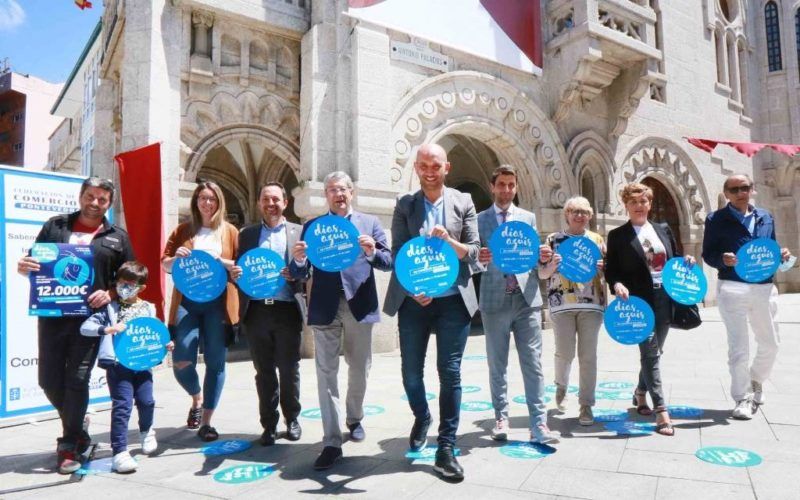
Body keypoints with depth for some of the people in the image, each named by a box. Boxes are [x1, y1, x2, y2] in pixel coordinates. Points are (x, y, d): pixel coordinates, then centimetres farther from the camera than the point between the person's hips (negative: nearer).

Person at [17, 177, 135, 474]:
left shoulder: (117, 237, 8)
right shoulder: (55, 226, 12)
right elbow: (34, 262, 14)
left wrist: (110, 294, -10)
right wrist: (23, 267, -8)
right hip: (52, 314, 2)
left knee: (77, 380, -2)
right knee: (49, 379, 6)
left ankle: (69, 446, 13)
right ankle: (77, 425, 33)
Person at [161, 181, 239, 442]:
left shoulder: (230, 231, 10)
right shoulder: (183, 230, 14)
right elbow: (164, 263, 13)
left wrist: (219, 260, -13)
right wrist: (177, 258, -9)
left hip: (218, 302, -1)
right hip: (187, 301, 1)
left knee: (215, 362, 0)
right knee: (181, 360, -8)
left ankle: (206, 422, 14)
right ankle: (197, 399, 26)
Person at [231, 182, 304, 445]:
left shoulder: (299, 232, 7)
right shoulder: (247, 234, 13)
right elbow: (239, 270, 13)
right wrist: (234, 273, -10)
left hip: (287, 309, -2)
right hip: (256, 310, 2)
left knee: (289, 370, 6)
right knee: (264, 372, 9)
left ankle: (292, 419, 26)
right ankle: (269, 424, 22)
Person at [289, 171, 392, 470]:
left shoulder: (369, 222, 9)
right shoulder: (312, 226, 9)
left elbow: (388, 262, 2)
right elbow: (300, 274, 3)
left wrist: (373, 252, -18)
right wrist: (298, 260, -19)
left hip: (359, 306, 1)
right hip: (325, 308, 0)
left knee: (359, 370, 13)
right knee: (326, 373, -1)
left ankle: (354, 419, 38)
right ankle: (332, 442, 6)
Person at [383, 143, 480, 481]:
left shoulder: (463, 202, 6)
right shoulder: (404, 205, 6)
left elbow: (473, 251, 2)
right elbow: (397, 252, -2)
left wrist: (449, 241, -18)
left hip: (453, 300, -1)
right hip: (413, 300, 1)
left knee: (449, 373, 1)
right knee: (411, 372, 9)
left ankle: (446, 449, 13)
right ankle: (421, 417, 40)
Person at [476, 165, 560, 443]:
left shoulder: (528, 218, 13)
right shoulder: (480, 219, 5)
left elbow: (535, 258, 12)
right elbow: (475, 260, 2)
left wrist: (543, 256, -10)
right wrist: (480, 259, -21)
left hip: (526, 297, 2)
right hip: (495, 299, -1)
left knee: (533, 364, 0)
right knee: (497, 365, 8)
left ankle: (538, 424, 5)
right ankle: (501, 418, 20)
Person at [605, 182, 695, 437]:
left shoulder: (664, 230, 14)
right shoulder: (617, 235, 0)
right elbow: (610, 270, -2)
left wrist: (687, 262, 0)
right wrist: (617, 285, -21)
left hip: (664, 299, 5)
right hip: (639, 301, -5)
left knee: (654, 351, 14)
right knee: (650, 352, -10)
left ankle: (640, 393, 35)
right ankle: (661, 411, -8)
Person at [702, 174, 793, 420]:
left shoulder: (766, 217, 15)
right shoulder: (716, 219, 0)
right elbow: (707, 254, -3)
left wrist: (781, 255, -2)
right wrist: (724, 260, -23)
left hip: (765, 288, 5)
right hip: (733, 288, -5)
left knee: (770, 344, 16)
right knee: (739, 347, -2)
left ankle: (756, 381, 41)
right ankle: (742, 398, 10)